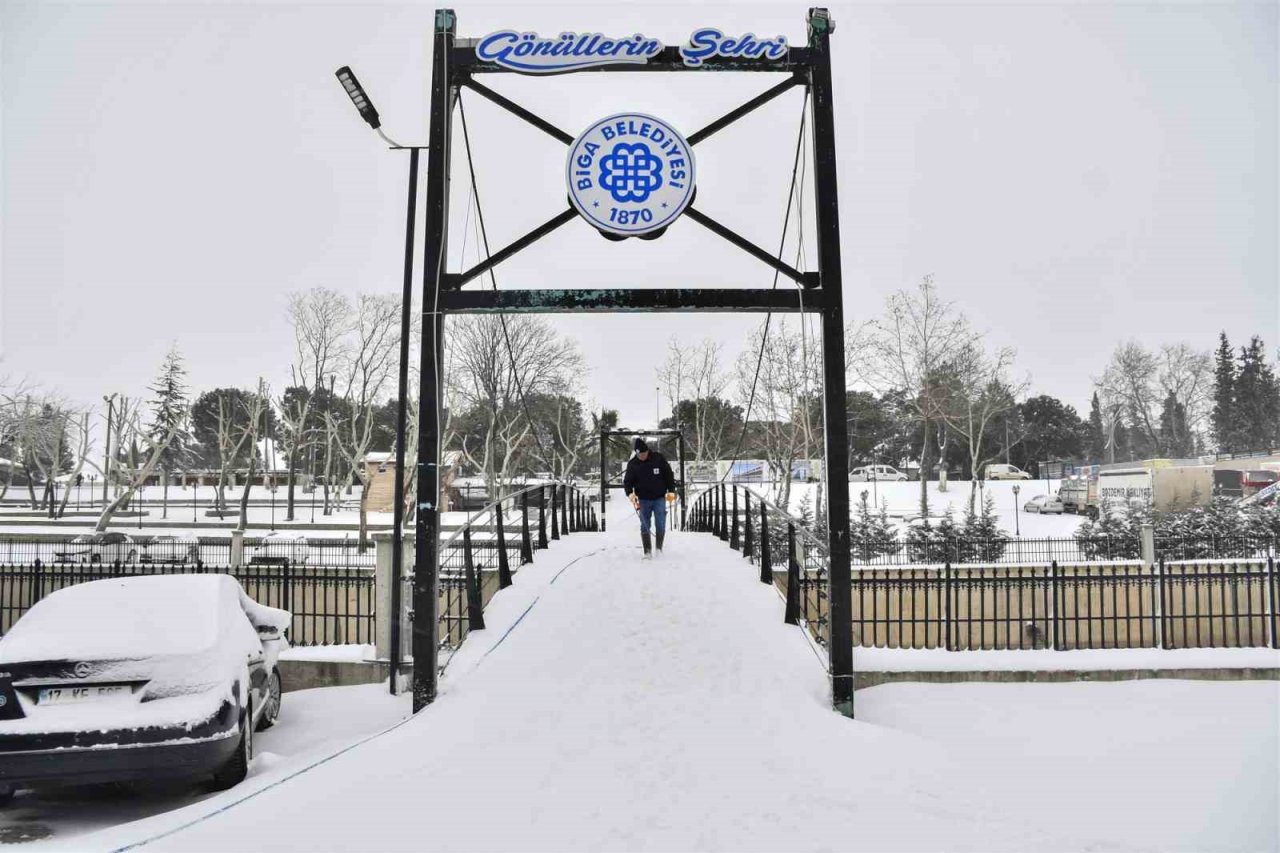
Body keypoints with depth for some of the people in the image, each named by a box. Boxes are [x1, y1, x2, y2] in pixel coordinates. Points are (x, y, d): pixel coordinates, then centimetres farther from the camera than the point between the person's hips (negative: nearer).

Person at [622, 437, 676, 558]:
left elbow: (669, 475, 3)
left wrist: (671, 491, -2)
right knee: (644, 527, 1)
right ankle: (647, 552, 8)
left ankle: (659, 549, 10)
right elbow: (627, 481, 1)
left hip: (659, 498, -1)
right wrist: (630, 493, -17)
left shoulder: (659, 458, -6)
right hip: (643, 500, 1)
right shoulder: (632, 463, -4)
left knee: (660, 525, -4)